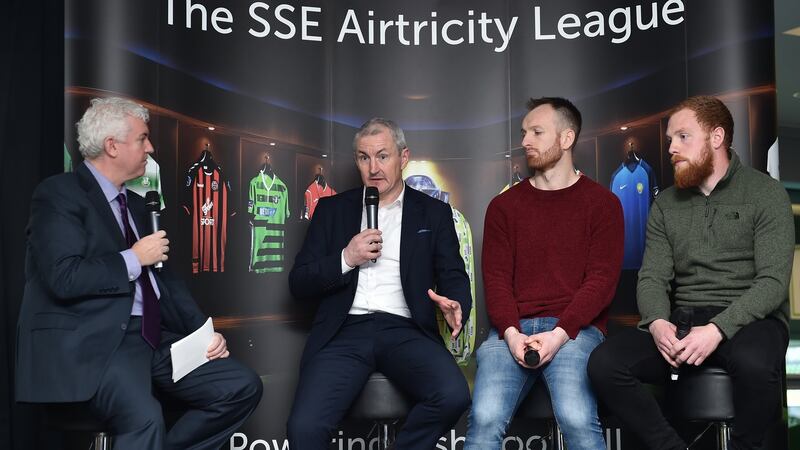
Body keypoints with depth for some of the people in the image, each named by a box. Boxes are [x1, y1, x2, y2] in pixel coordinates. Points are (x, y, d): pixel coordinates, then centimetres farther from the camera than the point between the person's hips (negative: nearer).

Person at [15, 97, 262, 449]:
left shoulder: (135, 203, 21)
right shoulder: (59, 194, -5)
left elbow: (163, 278, 20)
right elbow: (64, 279, -18)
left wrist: (204, 332, 8)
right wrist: (133, 259, -8)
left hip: (152, 337, 8)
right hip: (93, 341, -8)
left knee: (243, 387, -6)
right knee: (144, 417, -35)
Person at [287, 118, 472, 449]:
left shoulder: (433, 213, 15)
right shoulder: (332, 209, 16)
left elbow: (454, 277, 8)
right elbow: (299, 283, 12)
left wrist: (455, 304, -16)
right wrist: (346, 259, -6)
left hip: (405, 331, 1)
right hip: (344, 332, 0)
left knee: (453, 396, -29)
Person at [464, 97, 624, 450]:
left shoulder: (601, 203, 8)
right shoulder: (504, 206, 15)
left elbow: (602, 280, -2)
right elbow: (496, 278, 7)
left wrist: (559, 334, -15)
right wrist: (511, 334, -12)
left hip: (575, 329, -2)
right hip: (513, 330, 2)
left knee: (577, 419, -28)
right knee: (485, 419, -23)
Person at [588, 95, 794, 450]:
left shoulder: (766, 194, 1)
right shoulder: (666, 204, 14)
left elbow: (773, 281, -9)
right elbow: (652, 277, 6)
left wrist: (718, 329, -23)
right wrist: (657, 322, -17)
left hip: (747, 319, -3)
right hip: (681, 323, 4)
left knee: (754, 364, -39)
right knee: (604, 363, -22)